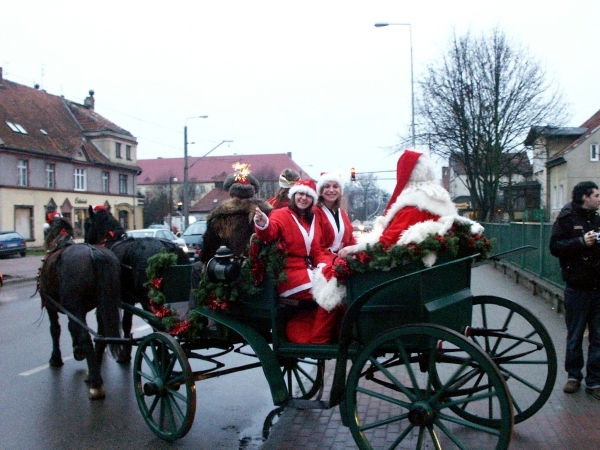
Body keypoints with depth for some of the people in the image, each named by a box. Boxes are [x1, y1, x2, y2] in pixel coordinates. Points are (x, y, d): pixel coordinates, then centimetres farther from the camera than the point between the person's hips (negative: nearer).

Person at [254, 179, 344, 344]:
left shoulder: (312, 219, 17)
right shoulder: (281, 214, -4)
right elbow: (269, 233, -25)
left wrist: (323, 265, -2)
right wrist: (263, 225, -48)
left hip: (308, 270, 7)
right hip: (290, 274, -7)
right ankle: (317, 341, -5)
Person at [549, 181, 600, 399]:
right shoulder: (567, 219, -4)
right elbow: (555, 247, -12)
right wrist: (582, 242, -21)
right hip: (577, 288, -4)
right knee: (574, 336, 8)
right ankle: (574, 376, 23)